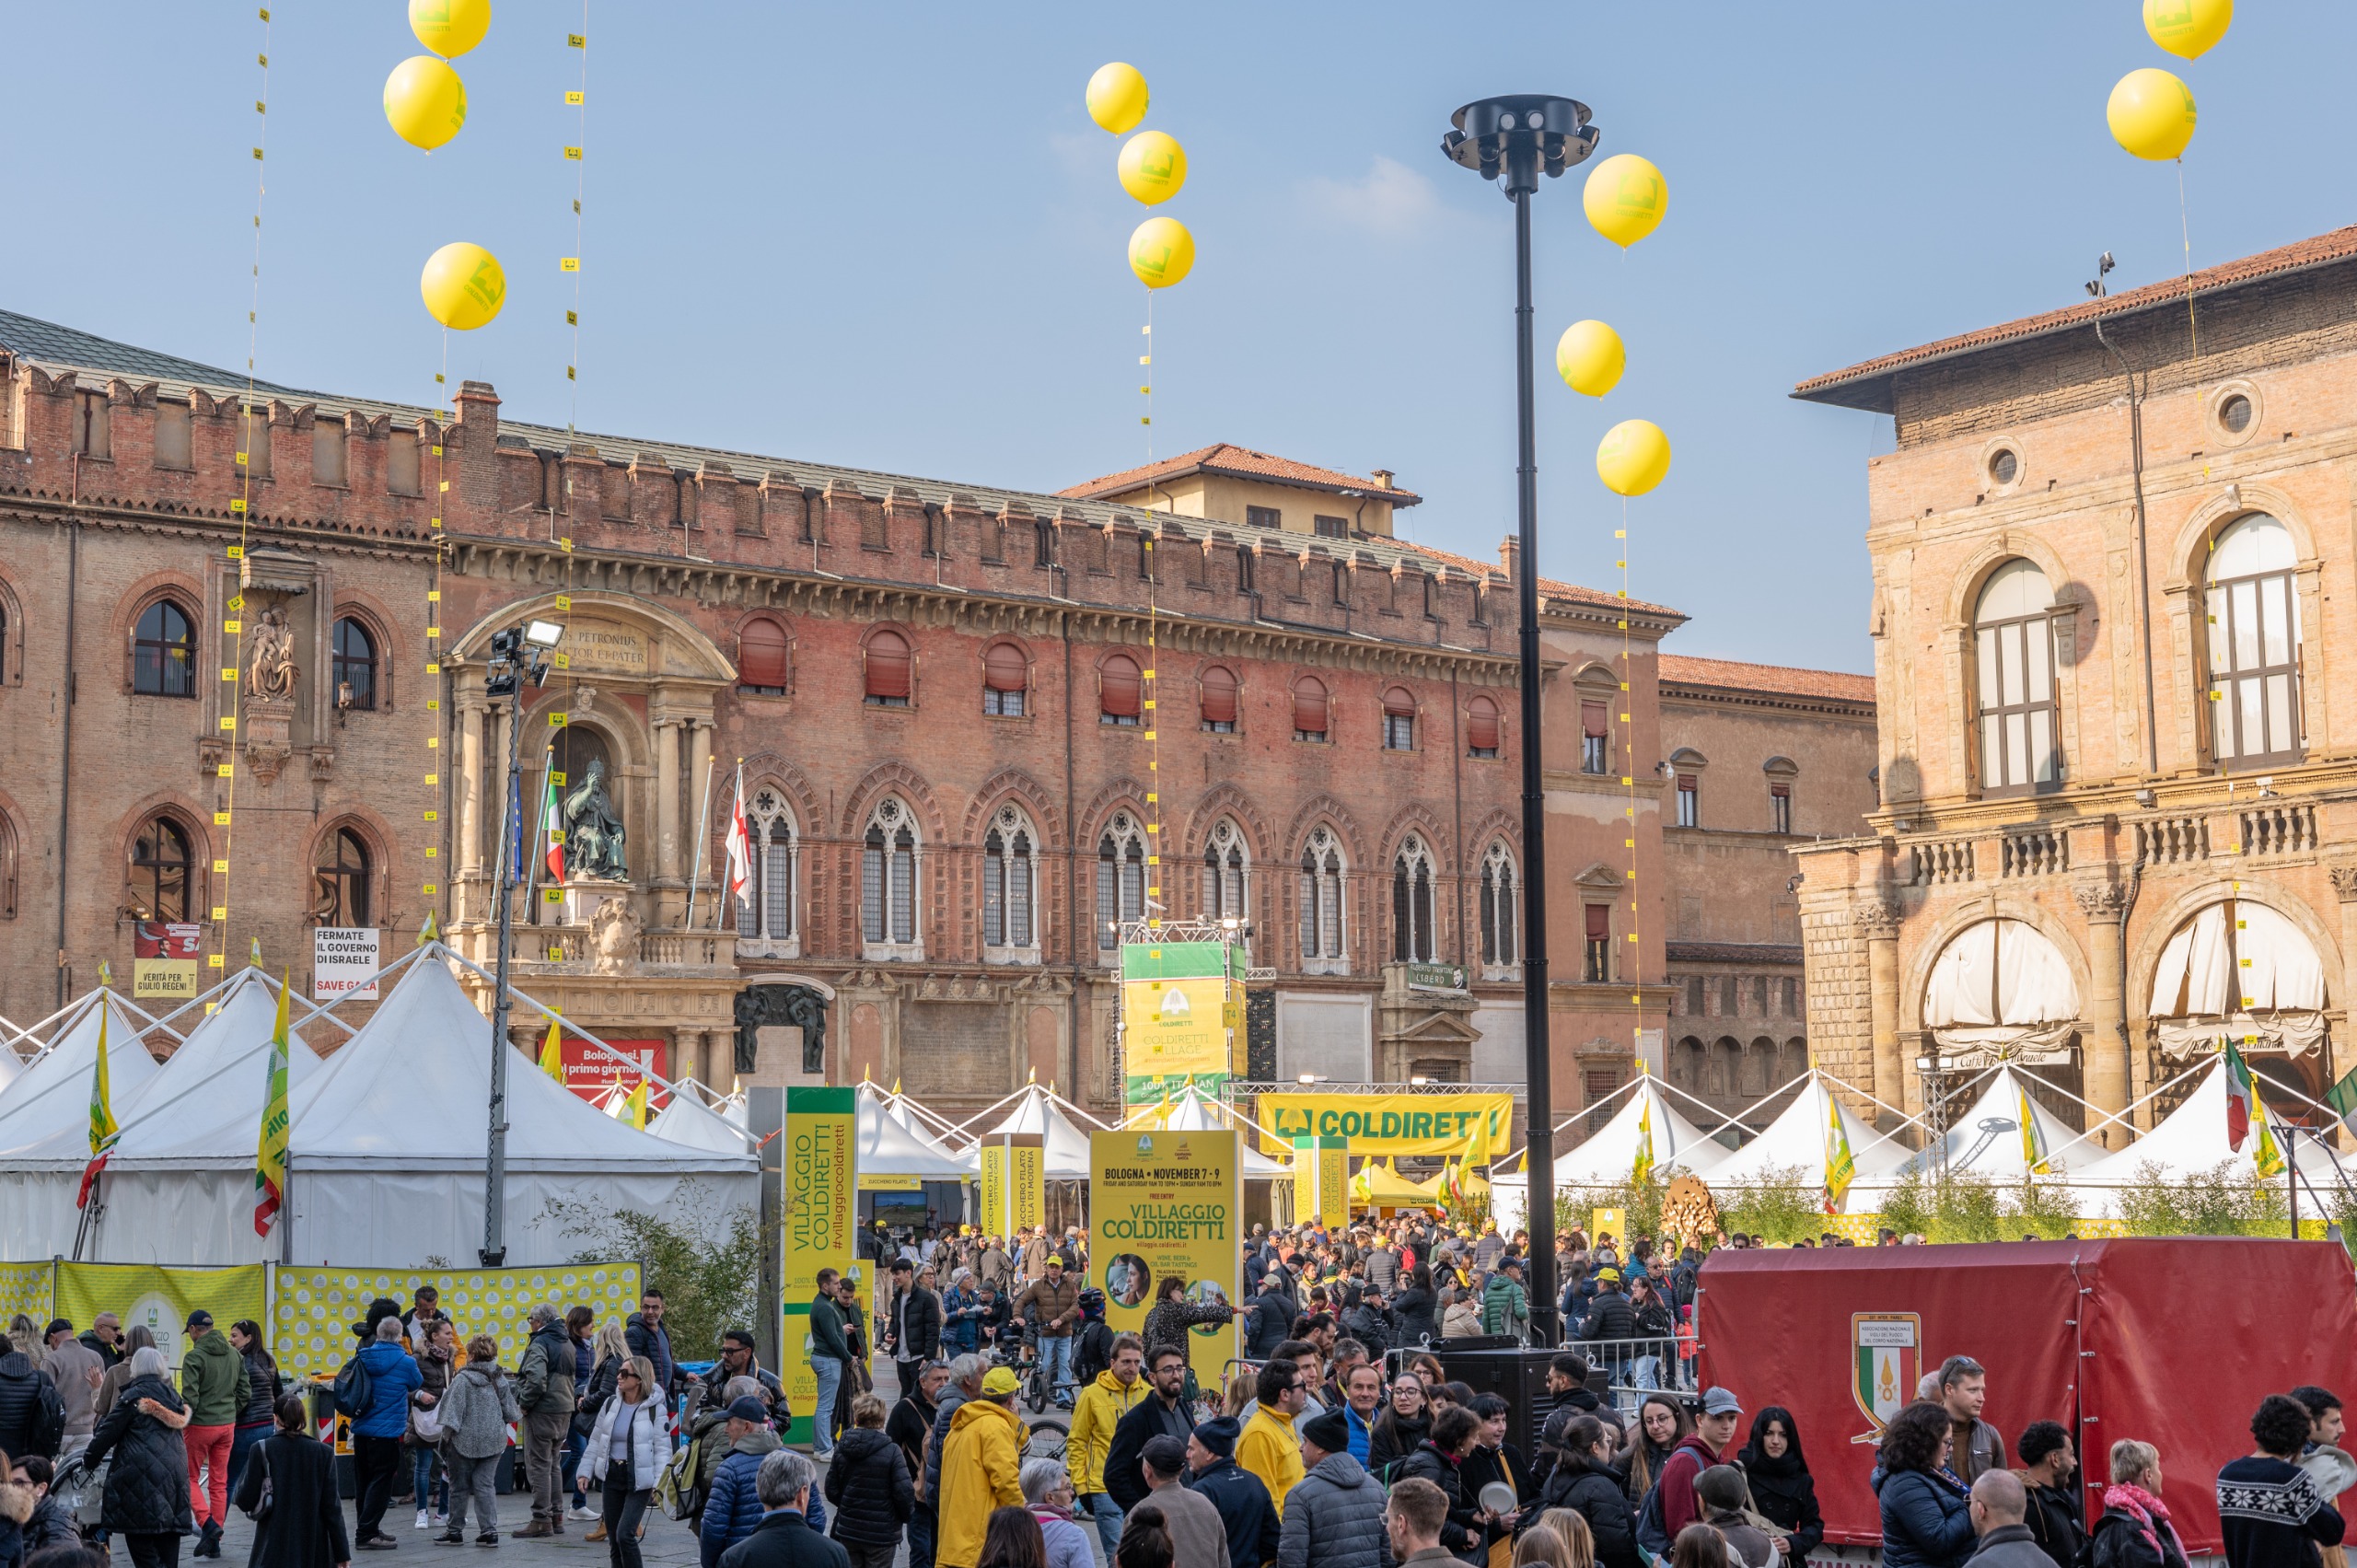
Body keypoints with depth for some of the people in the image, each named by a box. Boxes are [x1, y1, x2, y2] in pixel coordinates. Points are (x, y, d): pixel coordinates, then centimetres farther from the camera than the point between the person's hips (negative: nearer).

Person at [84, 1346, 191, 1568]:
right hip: (174, 1474, 6)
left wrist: (89, 1460, 12)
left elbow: (108, 1431, -3)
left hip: (144, 1477, -6)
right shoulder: (172, 1396, 15)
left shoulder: (134, 1396, -4)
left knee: (144, 1550, -2)